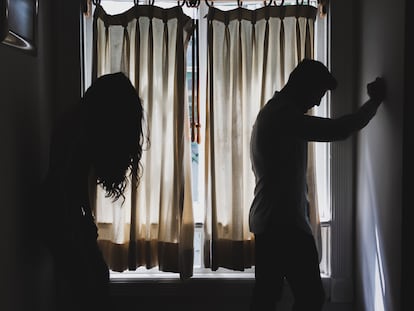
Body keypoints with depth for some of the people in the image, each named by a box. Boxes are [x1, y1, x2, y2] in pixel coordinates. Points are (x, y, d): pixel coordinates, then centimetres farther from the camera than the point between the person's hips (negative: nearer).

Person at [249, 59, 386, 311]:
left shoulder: (273, 113, 17)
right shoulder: (284, 116, -18)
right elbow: (339, 129, -21)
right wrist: (375, 100, -7)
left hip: (268, 220, 11)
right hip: (285, 223, -11)